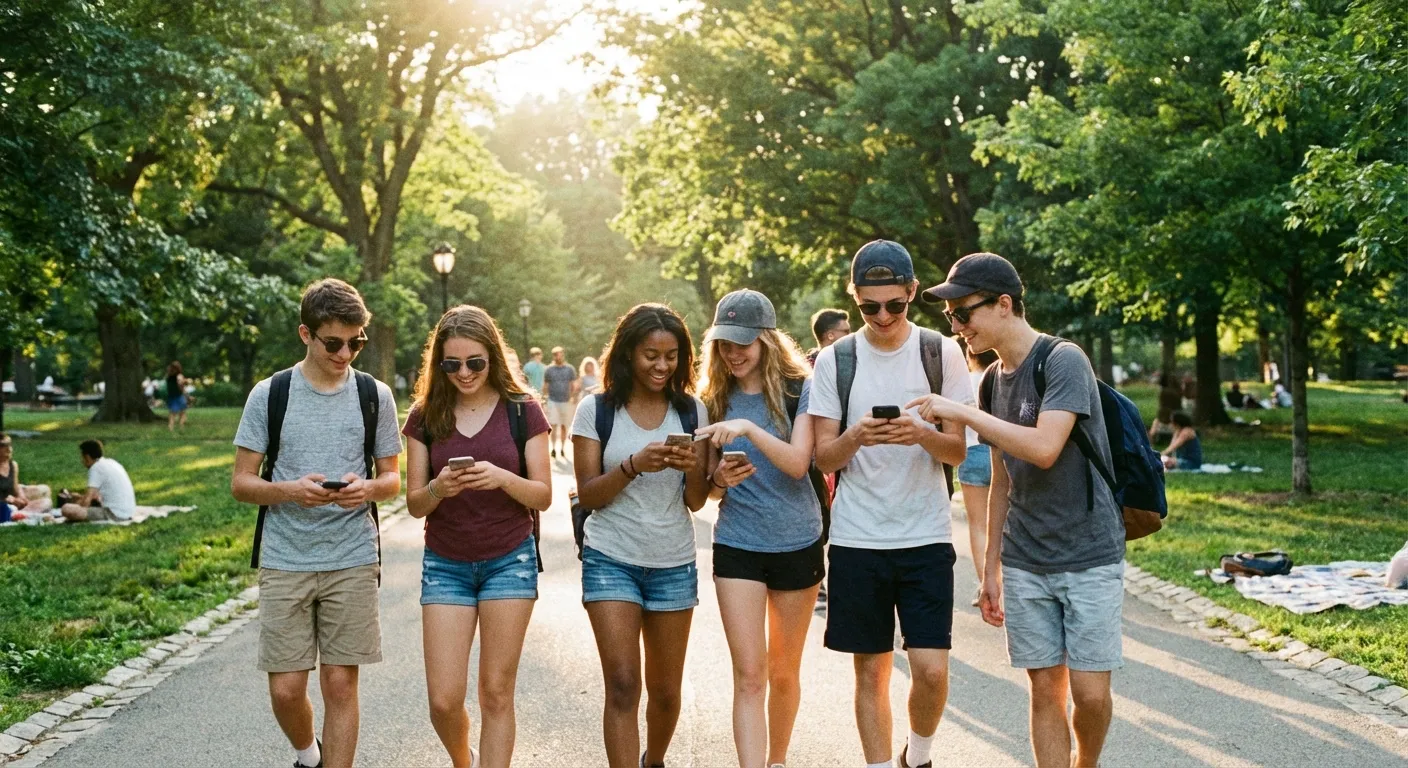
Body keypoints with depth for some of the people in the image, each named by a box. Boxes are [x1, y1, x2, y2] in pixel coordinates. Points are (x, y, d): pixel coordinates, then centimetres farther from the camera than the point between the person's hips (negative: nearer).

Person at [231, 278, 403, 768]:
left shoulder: (375, 396, 3)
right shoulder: (269, 394, -1)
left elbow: (392, 479, 9)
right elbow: (241, 484, 1)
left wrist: (368, 489, -14)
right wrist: (291, 491, -19)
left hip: (353, 562, 1)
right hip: (284, 562, 0)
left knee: (341, 685, 1)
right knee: (285, 689, 2)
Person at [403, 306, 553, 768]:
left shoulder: (522, 410, -3)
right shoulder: (426, 416, 1)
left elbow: (543, 496, -3)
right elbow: (414, 504, 2)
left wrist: (502, 478, -23)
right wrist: (438, 489, -21)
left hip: (510, 560, -1)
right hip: (445, 564, 2)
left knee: (496, 693, 0)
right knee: (444, 701, 0)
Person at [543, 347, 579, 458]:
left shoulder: (570, 369, 5)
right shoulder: (549, 370, 4)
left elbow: (574, 386, 8)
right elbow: (545, 386, 9)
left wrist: (571, 397, -4)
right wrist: (545, 397, 0)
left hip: (566, 402, 1)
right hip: (553, 401, -1)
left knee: (564, 426, 6)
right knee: (554, 426, -9)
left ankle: (562, 449, 15)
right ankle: (553, 448, -6)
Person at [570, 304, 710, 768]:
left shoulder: (692, 411, 3)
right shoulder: (596, 410, -3)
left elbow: (696, 502, 4)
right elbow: (588, 495, -5)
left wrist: (693, 467, -18)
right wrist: (633, 466, -21)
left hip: (674, 564, 3)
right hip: (611, 560, -2)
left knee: (665, 690, 12)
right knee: (623, 685, -12)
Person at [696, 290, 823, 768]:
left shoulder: (798, 391, -4)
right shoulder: (715, 401, 4)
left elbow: (798, 464, -18)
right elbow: (706, 486, 10)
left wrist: (748, 428, -31)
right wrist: (720, 480, -13)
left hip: (797, 544, -1)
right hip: (737, 545, 1)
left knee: (784, 672, 12)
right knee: (749, 676, -8)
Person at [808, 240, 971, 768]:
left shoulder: (942, 353, 1)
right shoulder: (834, 361, 2)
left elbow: (958, 451, 2)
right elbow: (823, 458, 1)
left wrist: (922, 435, -20)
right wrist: (854, 438, -21)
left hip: (926, 536, 0)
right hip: (857, 539, 1)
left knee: (931, 670, -6)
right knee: (871, 671, 6)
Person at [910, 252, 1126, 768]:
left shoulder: (1063, 361, -13)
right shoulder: (994, 380, 9)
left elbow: (1044, 448, -27)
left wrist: (963, 413, -20)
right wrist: (991, 567, 15)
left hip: (1088, 556, -6)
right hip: (1025, 564, 6)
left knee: (1090, 693, -5)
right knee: (1045, 689, 4)